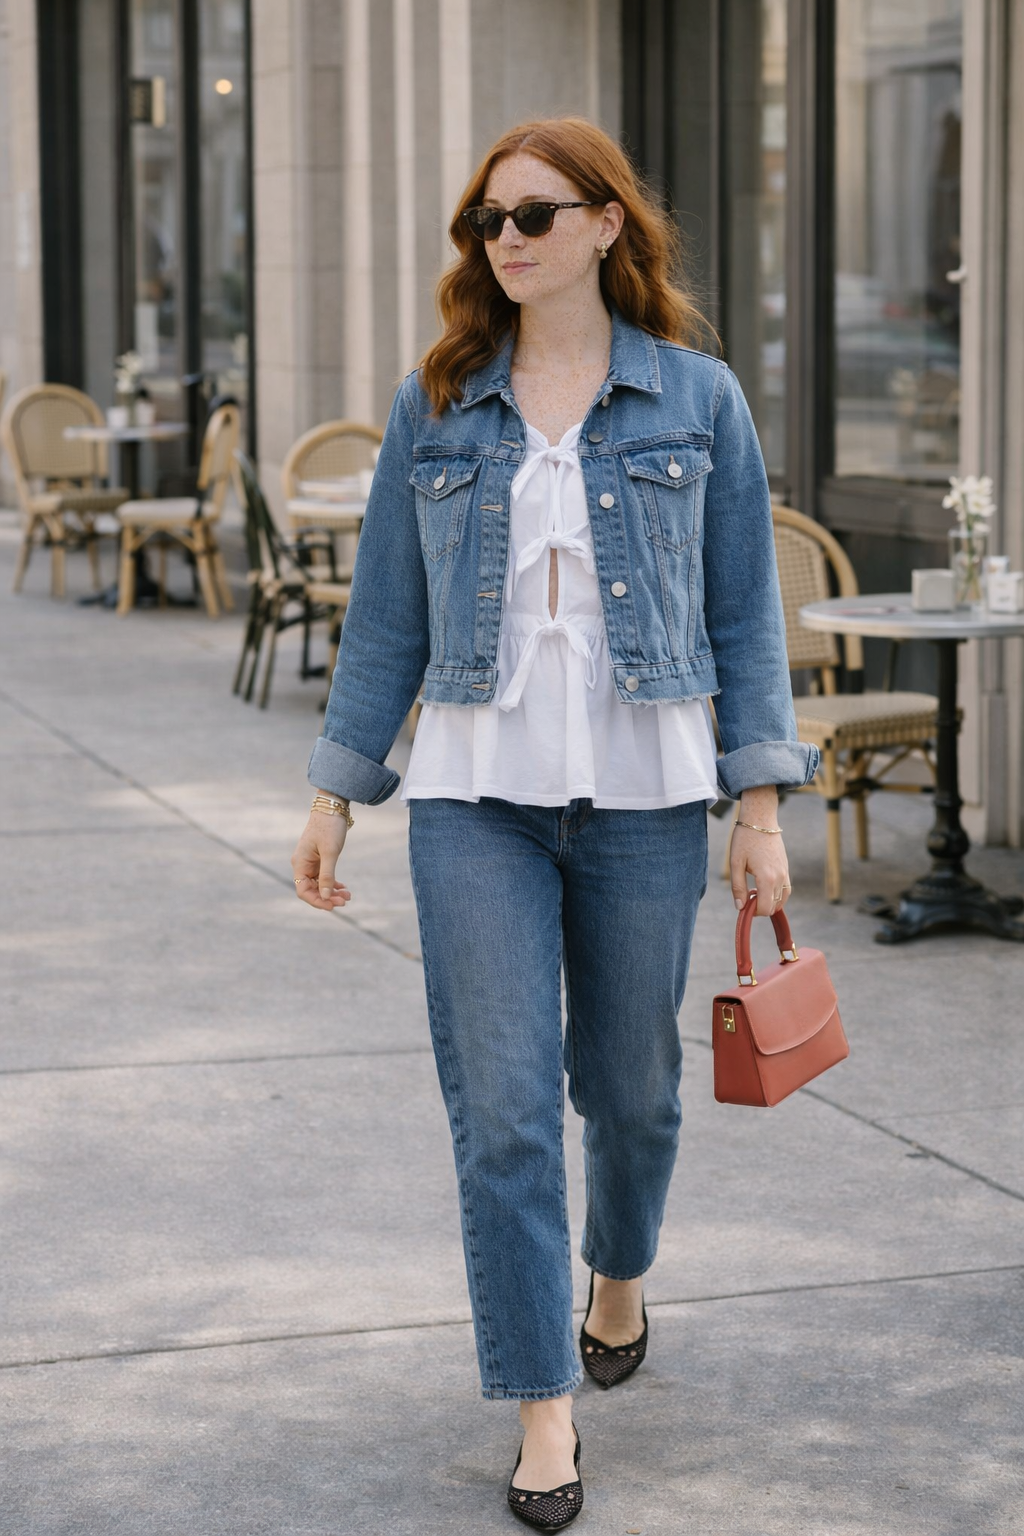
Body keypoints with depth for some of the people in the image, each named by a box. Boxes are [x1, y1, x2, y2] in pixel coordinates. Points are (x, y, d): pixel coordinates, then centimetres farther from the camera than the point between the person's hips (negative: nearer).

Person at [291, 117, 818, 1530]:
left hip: (645, 795, 0)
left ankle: (620, 1271, 45)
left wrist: (761, 807, -2)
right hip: (477, 793, 0)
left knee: (629, 1079, 14)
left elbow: (745, 613, 3)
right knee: (501, 1105, -5)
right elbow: (385, 615, 8)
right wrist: (337, 793, 6)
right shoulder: (436, 406, 4)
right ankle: (543, 1410, 4)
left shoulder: (698, 400, 1)